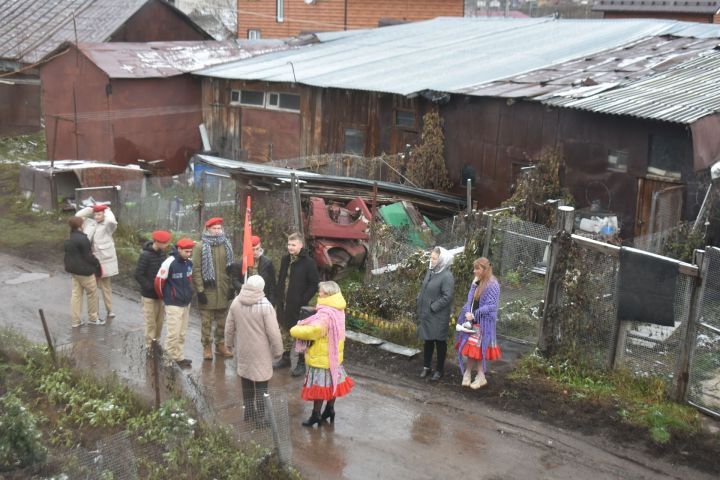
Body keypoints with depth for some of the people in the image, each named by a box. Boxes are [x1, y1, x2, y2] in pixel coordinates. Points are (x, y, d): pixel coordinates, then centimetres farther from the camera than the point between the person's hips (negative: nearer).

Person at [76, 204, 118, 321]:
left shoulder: (108, 226, -6)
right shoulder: (90, 223, 9)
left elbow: (112, 220, -29)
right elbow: (78, 215, 10)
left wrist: (107, 210, -10)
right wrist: (91, 208, 4)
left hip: (104, 259, -5)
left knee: (106, 286, 4)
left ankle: (109, 310, 13)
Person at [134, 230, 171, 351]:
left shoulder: (162, 253, 2)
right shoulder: (145, 255, -18)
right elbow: (138, 275, -17)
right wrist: (151, 287, -18)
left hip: (161, 294, 6)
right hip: (149, 295, -6)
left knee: (160, 320, 13)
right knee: (150, 322, 1)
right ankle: (149, 346, 12)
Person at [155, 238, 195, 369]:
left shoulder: (189, 262, 2)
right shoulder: (169, 263, -17)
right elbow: (159, 282, -10)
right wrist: (165, 298, 4)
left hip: (186, 303, 6)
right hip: (173, 304, -6)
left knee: (182, 333, 11)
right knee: (174, 333, -7)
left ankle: (178, 357, 20)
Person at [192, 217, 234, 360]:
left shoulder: (226, 245, 9)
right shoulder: (200, 246, -5)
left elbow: (230, 267, 13)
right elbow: (196, 270, -8)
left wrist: (231, 287, 8)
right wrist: (200, 290, -13)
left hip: (223, 291, 4)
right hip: (207, 290, -4)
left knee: (222, 321, 12)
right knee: (207, 321, 1)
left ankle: (220, 345, 24)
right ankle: (207, 347, 11)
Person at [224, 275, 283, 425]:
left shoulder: (236, 303, -4)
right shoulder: (265, 306, -20)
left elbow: (229, 326, 6)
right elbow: (273, 332, -17)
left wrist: (229, 342, 22)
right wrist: (278, 350, -5)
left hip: (242, 349, 5)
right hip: (260, 351, -5)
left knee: (246, 380, 20)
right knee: (261, 383, 3)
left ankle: (248, 410, 32)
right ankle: (261, 416, 5)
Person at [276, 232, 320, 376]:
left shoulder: (308, 262, -11)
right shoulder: (285, 260, 8)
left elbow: (314, 284, -11)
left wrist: (303, 300, -15)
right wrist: (278, 297, 8)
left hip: (298, 306, -6)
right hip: (284, 305, 6)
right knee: (287, 333, 17)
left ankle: (301, 363, 9)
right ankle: (288, 357, 30)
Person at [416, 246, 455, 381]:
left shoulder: (447, 276, -18)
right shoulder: (430, 271, 6)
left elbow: (447, 297, -22)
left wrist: (433, 307, -18)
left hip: (439, 316, -7)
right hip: (426, 314, 7)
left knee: (440, 342, 7)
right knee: (427, 341, 16)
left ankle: (440, 370, 20)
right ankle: (426, 367, 28)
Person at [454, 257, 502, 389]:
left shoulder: (492, 285, -16)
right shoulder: (476, 282, 6)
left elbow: (491, 306, -19)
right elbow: (470, 300, 9)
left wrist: (474, 315, -18)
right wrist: (467, 313, -10)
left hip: (483, 323, -6)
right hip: (471, 321, 6)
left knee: (478, 350, 3)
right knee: (469, 348, 10)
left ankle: (481, 377, 16)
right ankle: (468, 373, 22)